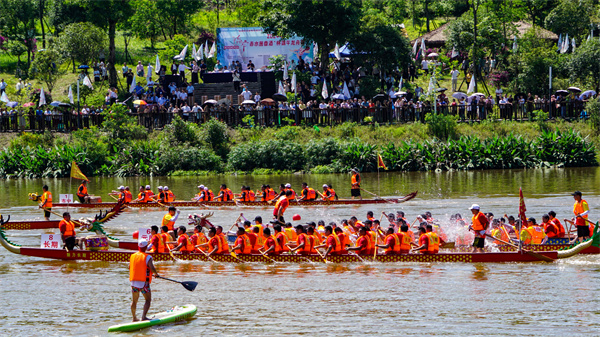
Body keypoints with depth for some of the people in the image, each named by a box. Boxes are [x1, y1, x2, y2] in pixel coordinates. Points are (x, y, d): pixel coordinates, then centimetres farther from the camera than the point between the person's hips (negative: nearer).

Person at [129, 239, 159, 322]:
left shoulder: (133, 256, 7)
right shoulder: (147, 257, -10)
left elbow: (130, 267, 17)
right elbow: (152, 268, -18)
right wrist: (156, 274, 2)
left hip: (134, 281, 6)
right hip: (144, 282, -6)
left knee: (134, 300, 16)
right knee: (148, 300, 1)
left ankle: (134, 318, 25)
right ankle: (144, 316, -14)